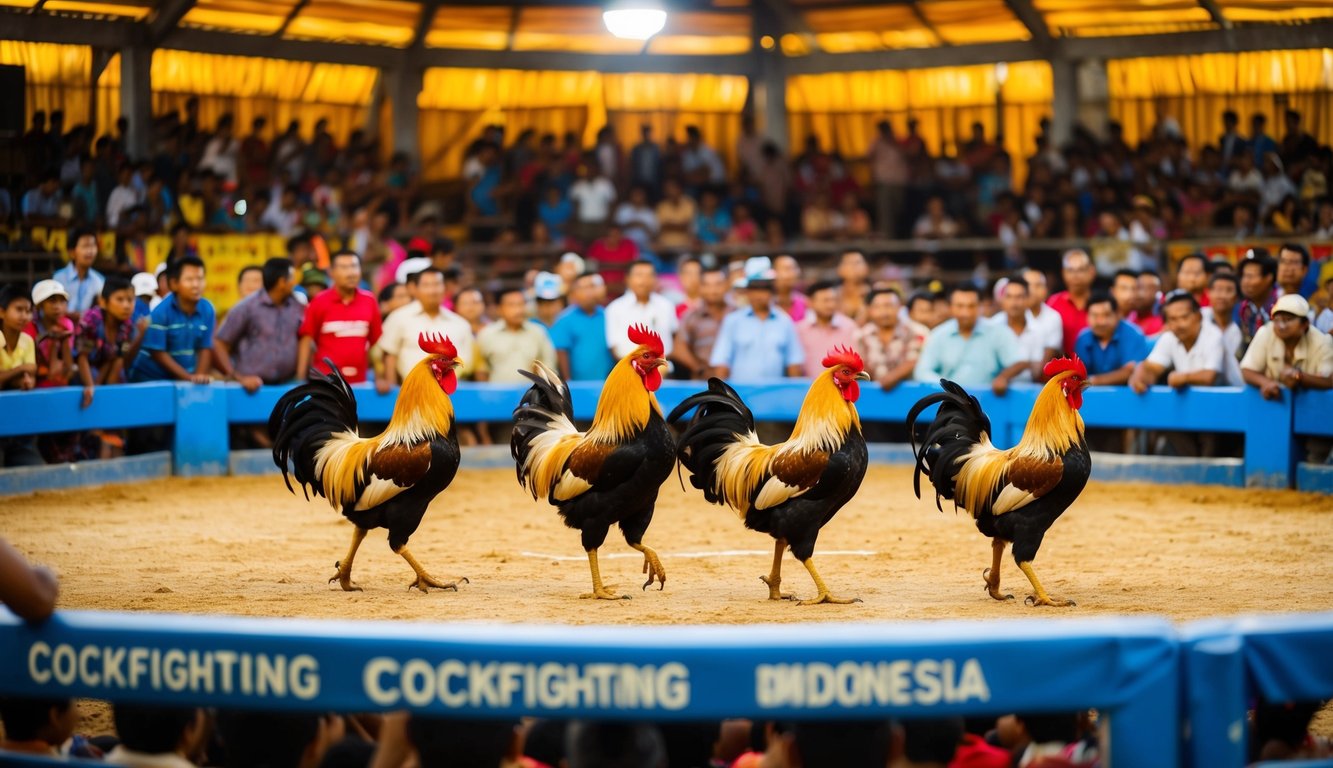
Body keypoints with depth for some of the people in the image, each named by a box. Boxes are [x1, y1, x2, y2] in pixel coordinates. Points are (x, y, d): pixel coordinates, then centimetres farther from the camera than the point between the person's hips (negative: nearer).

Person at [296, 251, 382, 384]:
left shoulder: (369, 301, 5)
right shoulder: (319, 302, -2)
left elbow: (376, 343, 11)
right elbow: (306, 341, -1)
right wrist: (300, 378, -6)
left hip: (359, 382, 3)